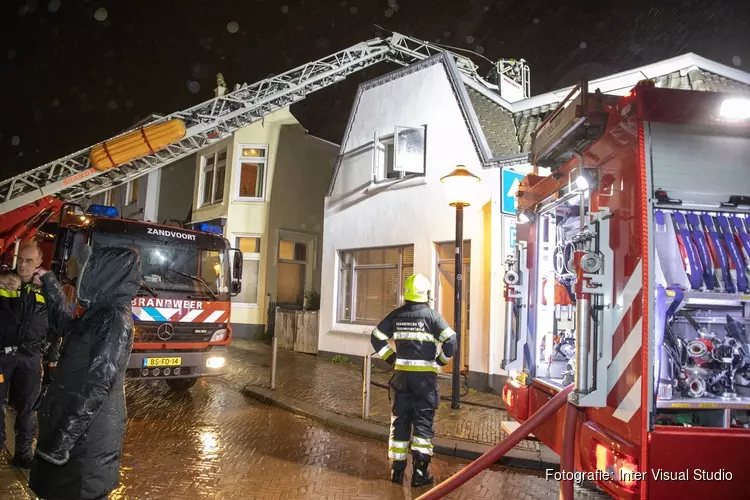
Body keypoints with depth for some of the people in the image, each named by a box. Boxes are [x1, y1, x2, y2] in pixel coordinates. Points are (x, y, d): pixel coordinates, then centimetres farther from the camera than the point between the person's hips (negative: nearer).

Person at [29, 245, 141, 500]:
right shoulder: (99, 312, 6)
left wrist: (62, 439, -23)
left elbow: (97, 386, -26)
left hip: (90, 431, -9)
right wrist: (49, 283, 31)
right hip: (77, 424, 9)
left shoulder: (115, 320, -23)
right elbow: (66, 324, 30)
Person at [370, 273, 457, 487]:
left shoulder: (396, 315, 3)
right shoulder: (431, 315, -9)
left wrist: (391, 358, 14)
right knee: (423, 422, 5)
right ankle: (420, 472, 4)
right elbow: (450, 340, -15)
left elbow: (376, 338, 9)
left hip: (402, 374, 4)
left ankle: (397, 470, 18)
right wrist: (441, 360, 1)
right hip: (425, 375, -3)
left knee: (399, 421, 12)